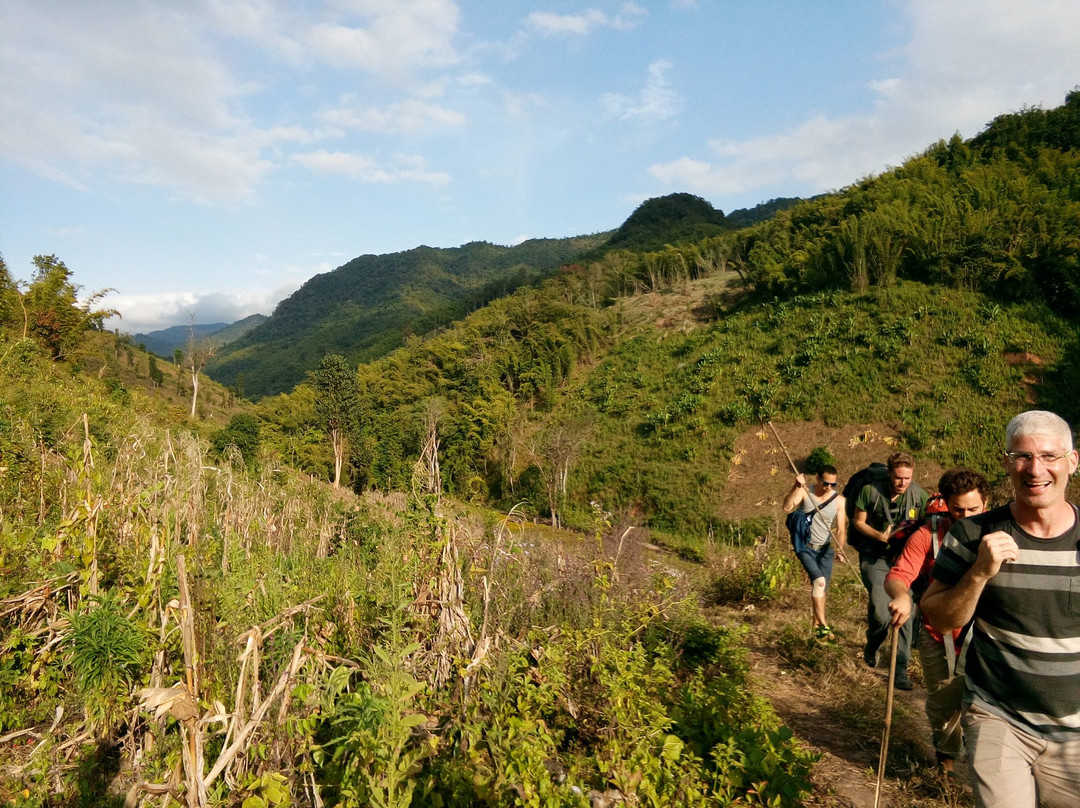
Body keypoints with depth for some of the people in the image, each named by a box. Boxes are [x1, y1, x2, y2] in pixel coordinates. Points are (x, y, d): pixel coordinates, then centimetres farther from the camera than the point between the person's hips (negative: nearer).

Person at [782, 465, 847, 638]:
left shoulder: (839, 500, -3)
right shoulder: (805, 492, -8)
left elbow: (841, 529, -6)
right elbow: (787, 508, -24)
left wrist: (840, 549, -22)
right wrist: (796, 487, -31)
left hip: (825, 549, 3)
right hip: (805, 546, -3)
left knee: (820, 588, 7)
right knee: (819, 580, -21)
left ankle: (816, 626, 21)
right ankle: (822, 624, -19)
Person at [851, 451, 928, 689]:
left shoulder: (919, 495, -7)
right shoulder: (870, 491, -12)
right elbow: (858, 522, -2)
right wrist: (881, 536, -18)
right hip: (875, 558, -2)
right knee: (880, 613, -14)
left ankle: (901, 670, 14)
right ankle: (871, 647, 20)